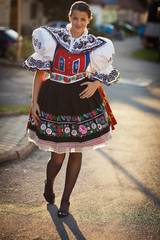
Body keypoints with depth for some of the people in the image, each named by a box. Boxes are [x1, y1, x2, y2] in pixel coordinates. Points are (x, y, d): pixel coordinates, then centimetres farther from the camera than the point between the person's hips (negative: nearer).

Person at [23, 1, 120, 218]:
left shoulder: (95, 46, 0)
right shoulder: (52, 39, -4)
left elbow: (103, 74, 13)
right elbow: (40, 72, 0)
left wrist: (95, 84, -9)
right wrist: (34, 102, -3)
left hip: (81, 100, 2)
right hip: (54, 100, -1)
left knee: (76, 152, 7)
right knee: (58, 155, 2)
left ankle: (66, 200, 26)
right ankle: (48, 186, 37)